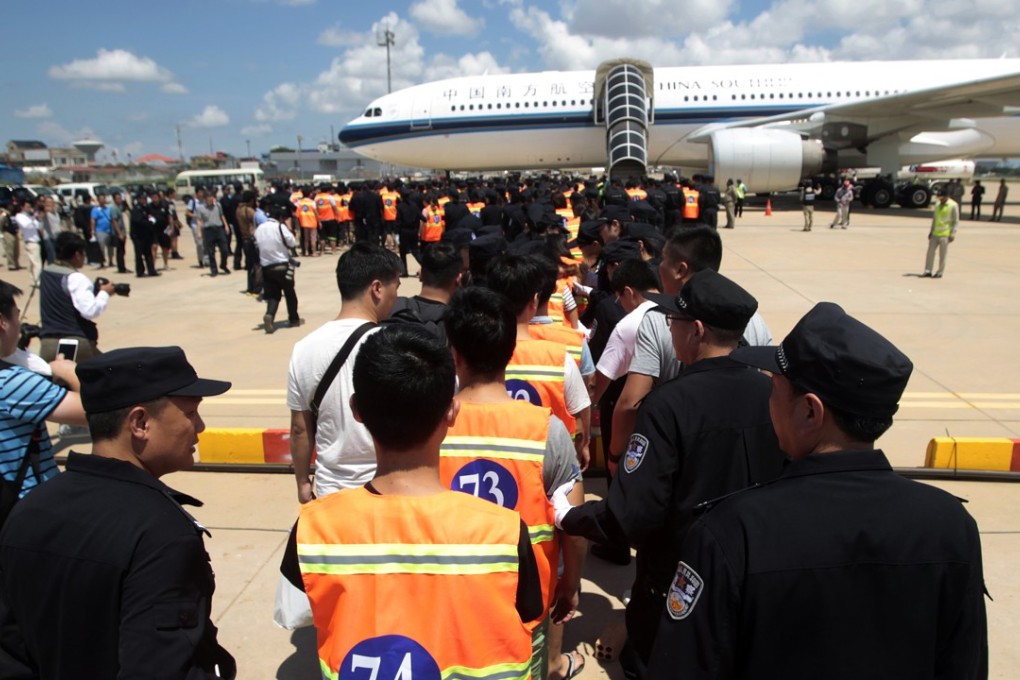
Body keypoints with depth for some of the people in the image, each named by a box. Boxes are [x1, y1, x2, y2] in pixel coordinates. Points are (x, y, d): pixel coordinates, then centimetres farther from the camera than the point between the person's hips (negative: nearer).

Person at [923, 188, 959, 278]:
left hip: (945, 234, -6)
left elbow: (956, 221, -7)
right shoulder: (937, 204, 11)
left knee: (942, 255, -1)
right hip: (935, 233, 6)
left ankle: (940, 272, 6)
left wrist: (953, 234, -12)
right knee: (930, 251, 3)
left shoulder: (953, 205, -7)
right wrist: (931, 231, 16)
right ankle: (928, 271, 8)